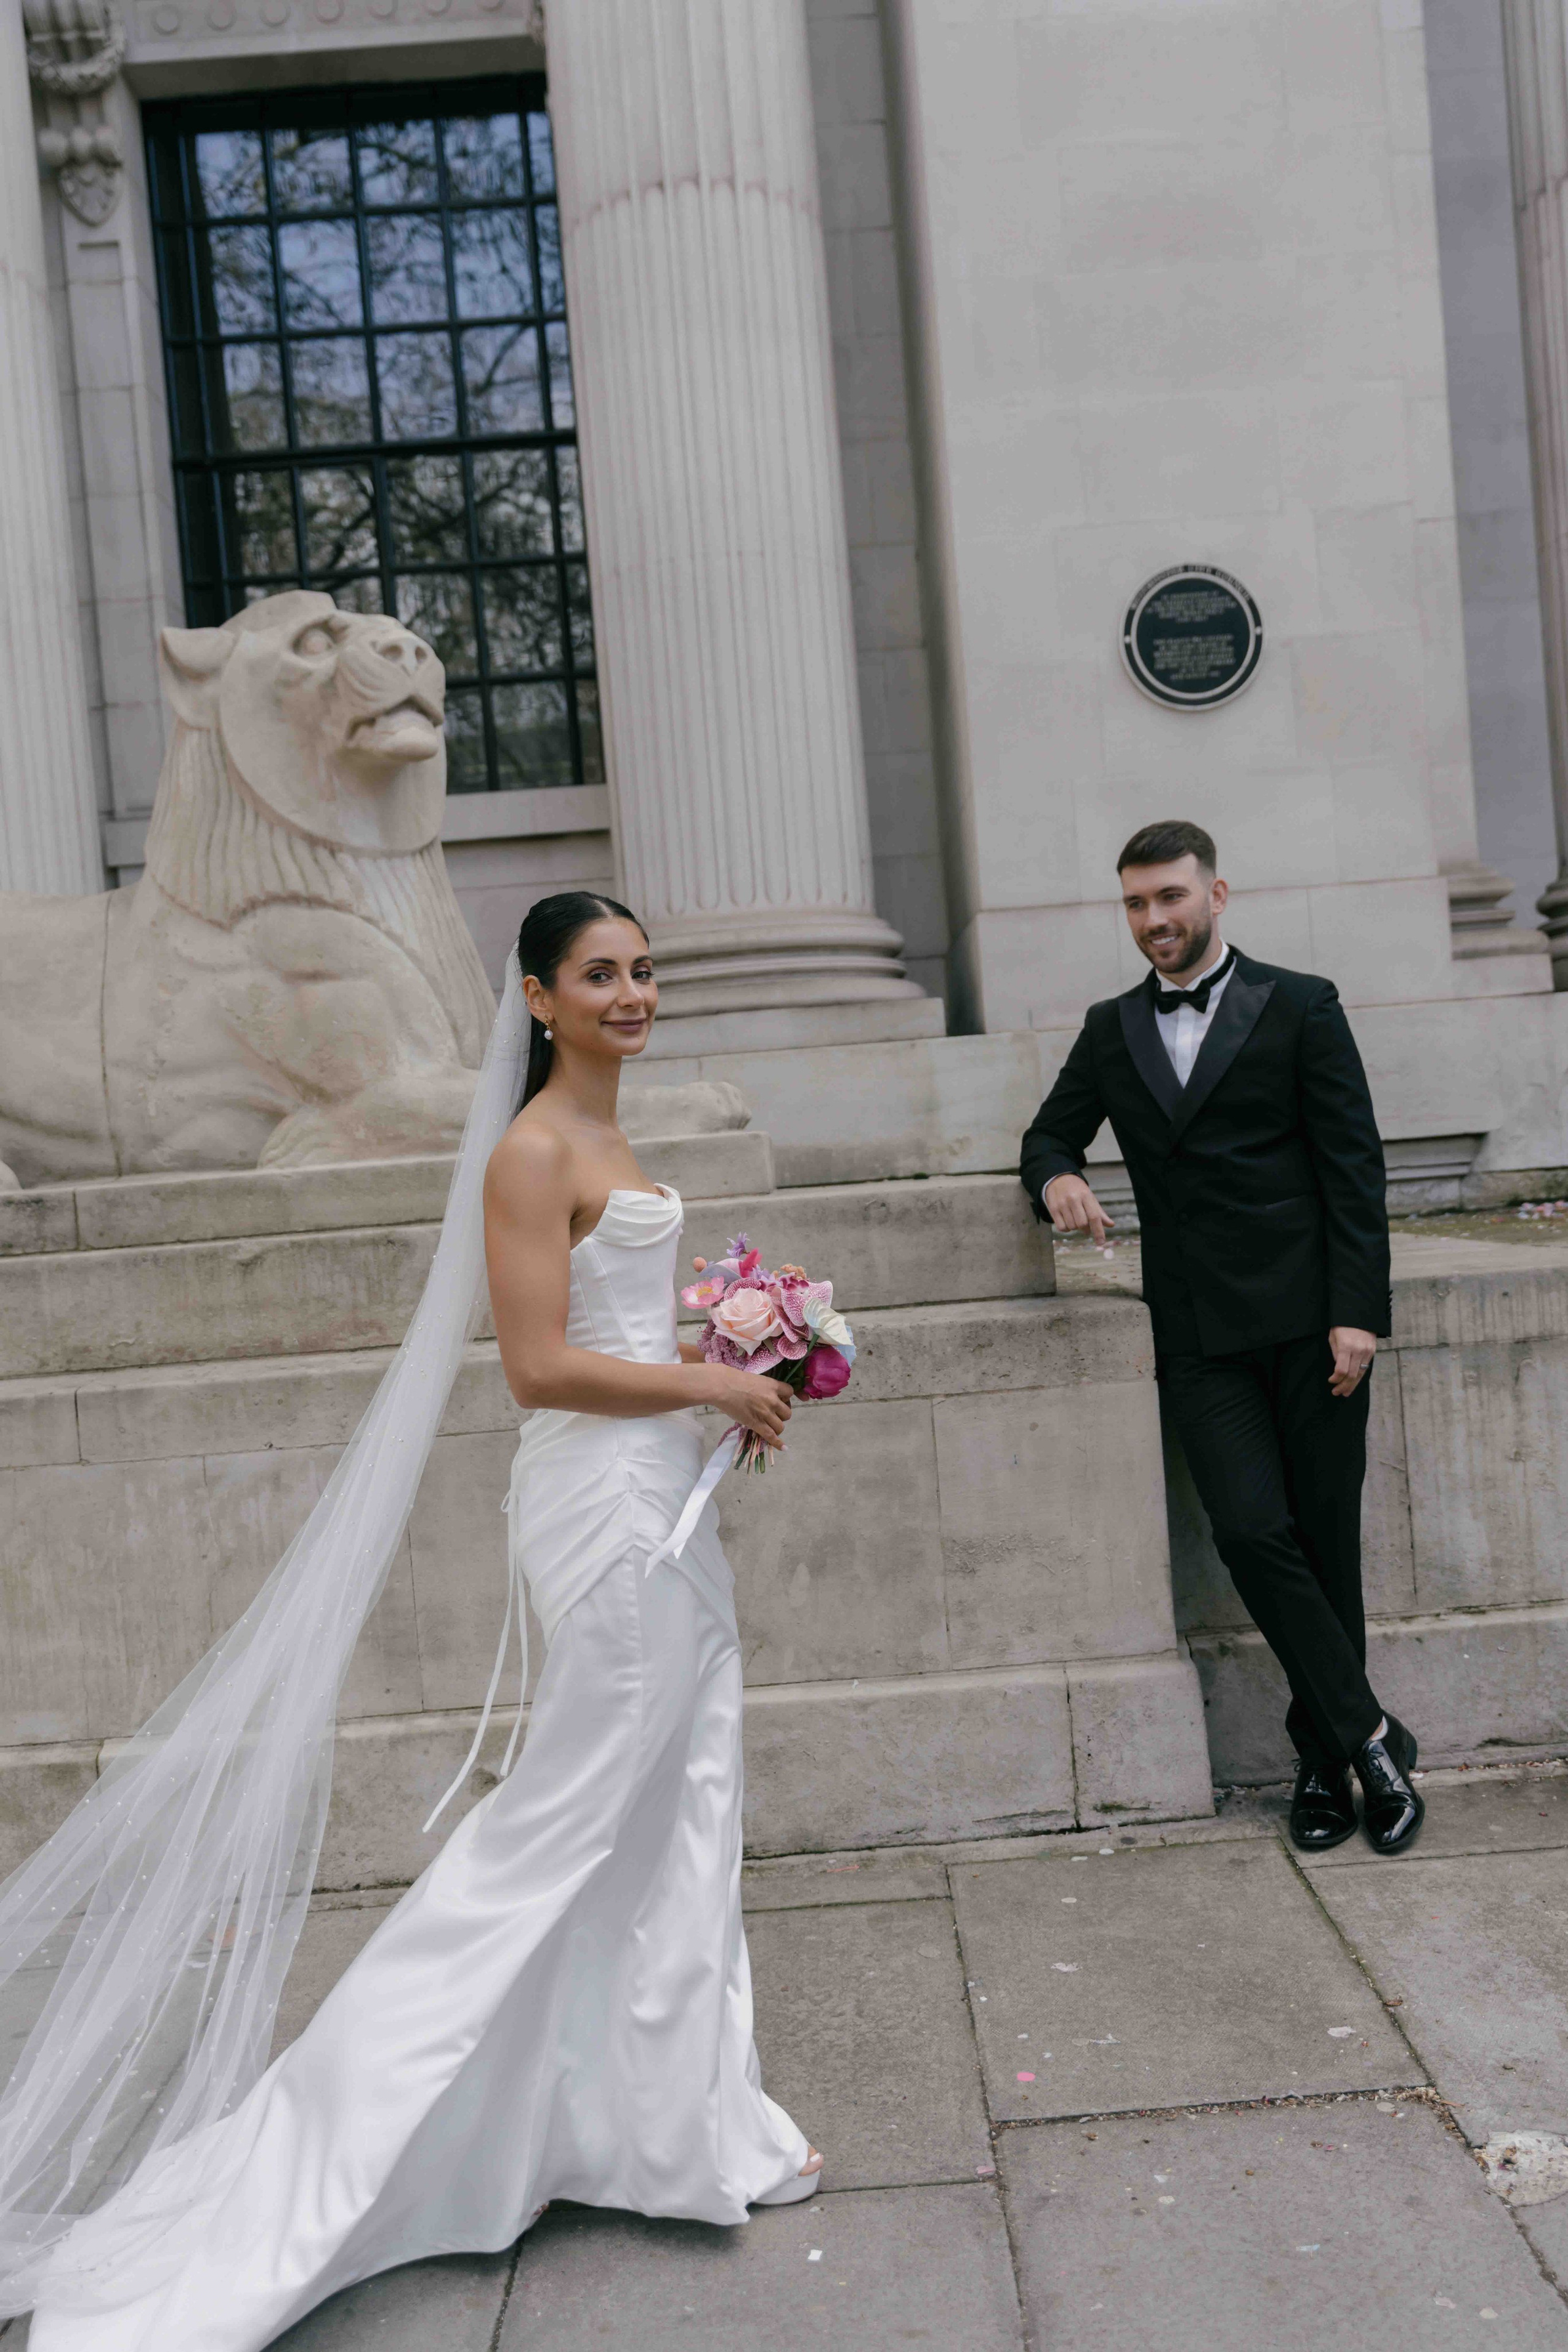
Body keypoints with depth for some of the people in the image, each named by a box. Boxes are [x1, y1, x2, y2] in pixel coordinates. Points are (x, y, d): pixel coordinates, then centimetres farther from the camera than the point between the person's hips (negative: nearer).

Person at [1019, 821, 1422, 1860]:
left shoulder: (1300, 1006, 2)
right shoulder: (1111, 1030, 13)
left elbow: (1354, 1165, -1)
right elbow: (1051, 1133, 20)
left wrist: (1358, 1311, -9)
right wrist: (1057, 1175, -6)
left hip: (1308, 1320, -2)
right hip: (1199, 1336, 2)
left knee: (1327, 1539, 4)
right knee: (1253, 1530, -10)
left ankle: (1325, 1756, 20)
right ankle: (1366, 1735, 6)